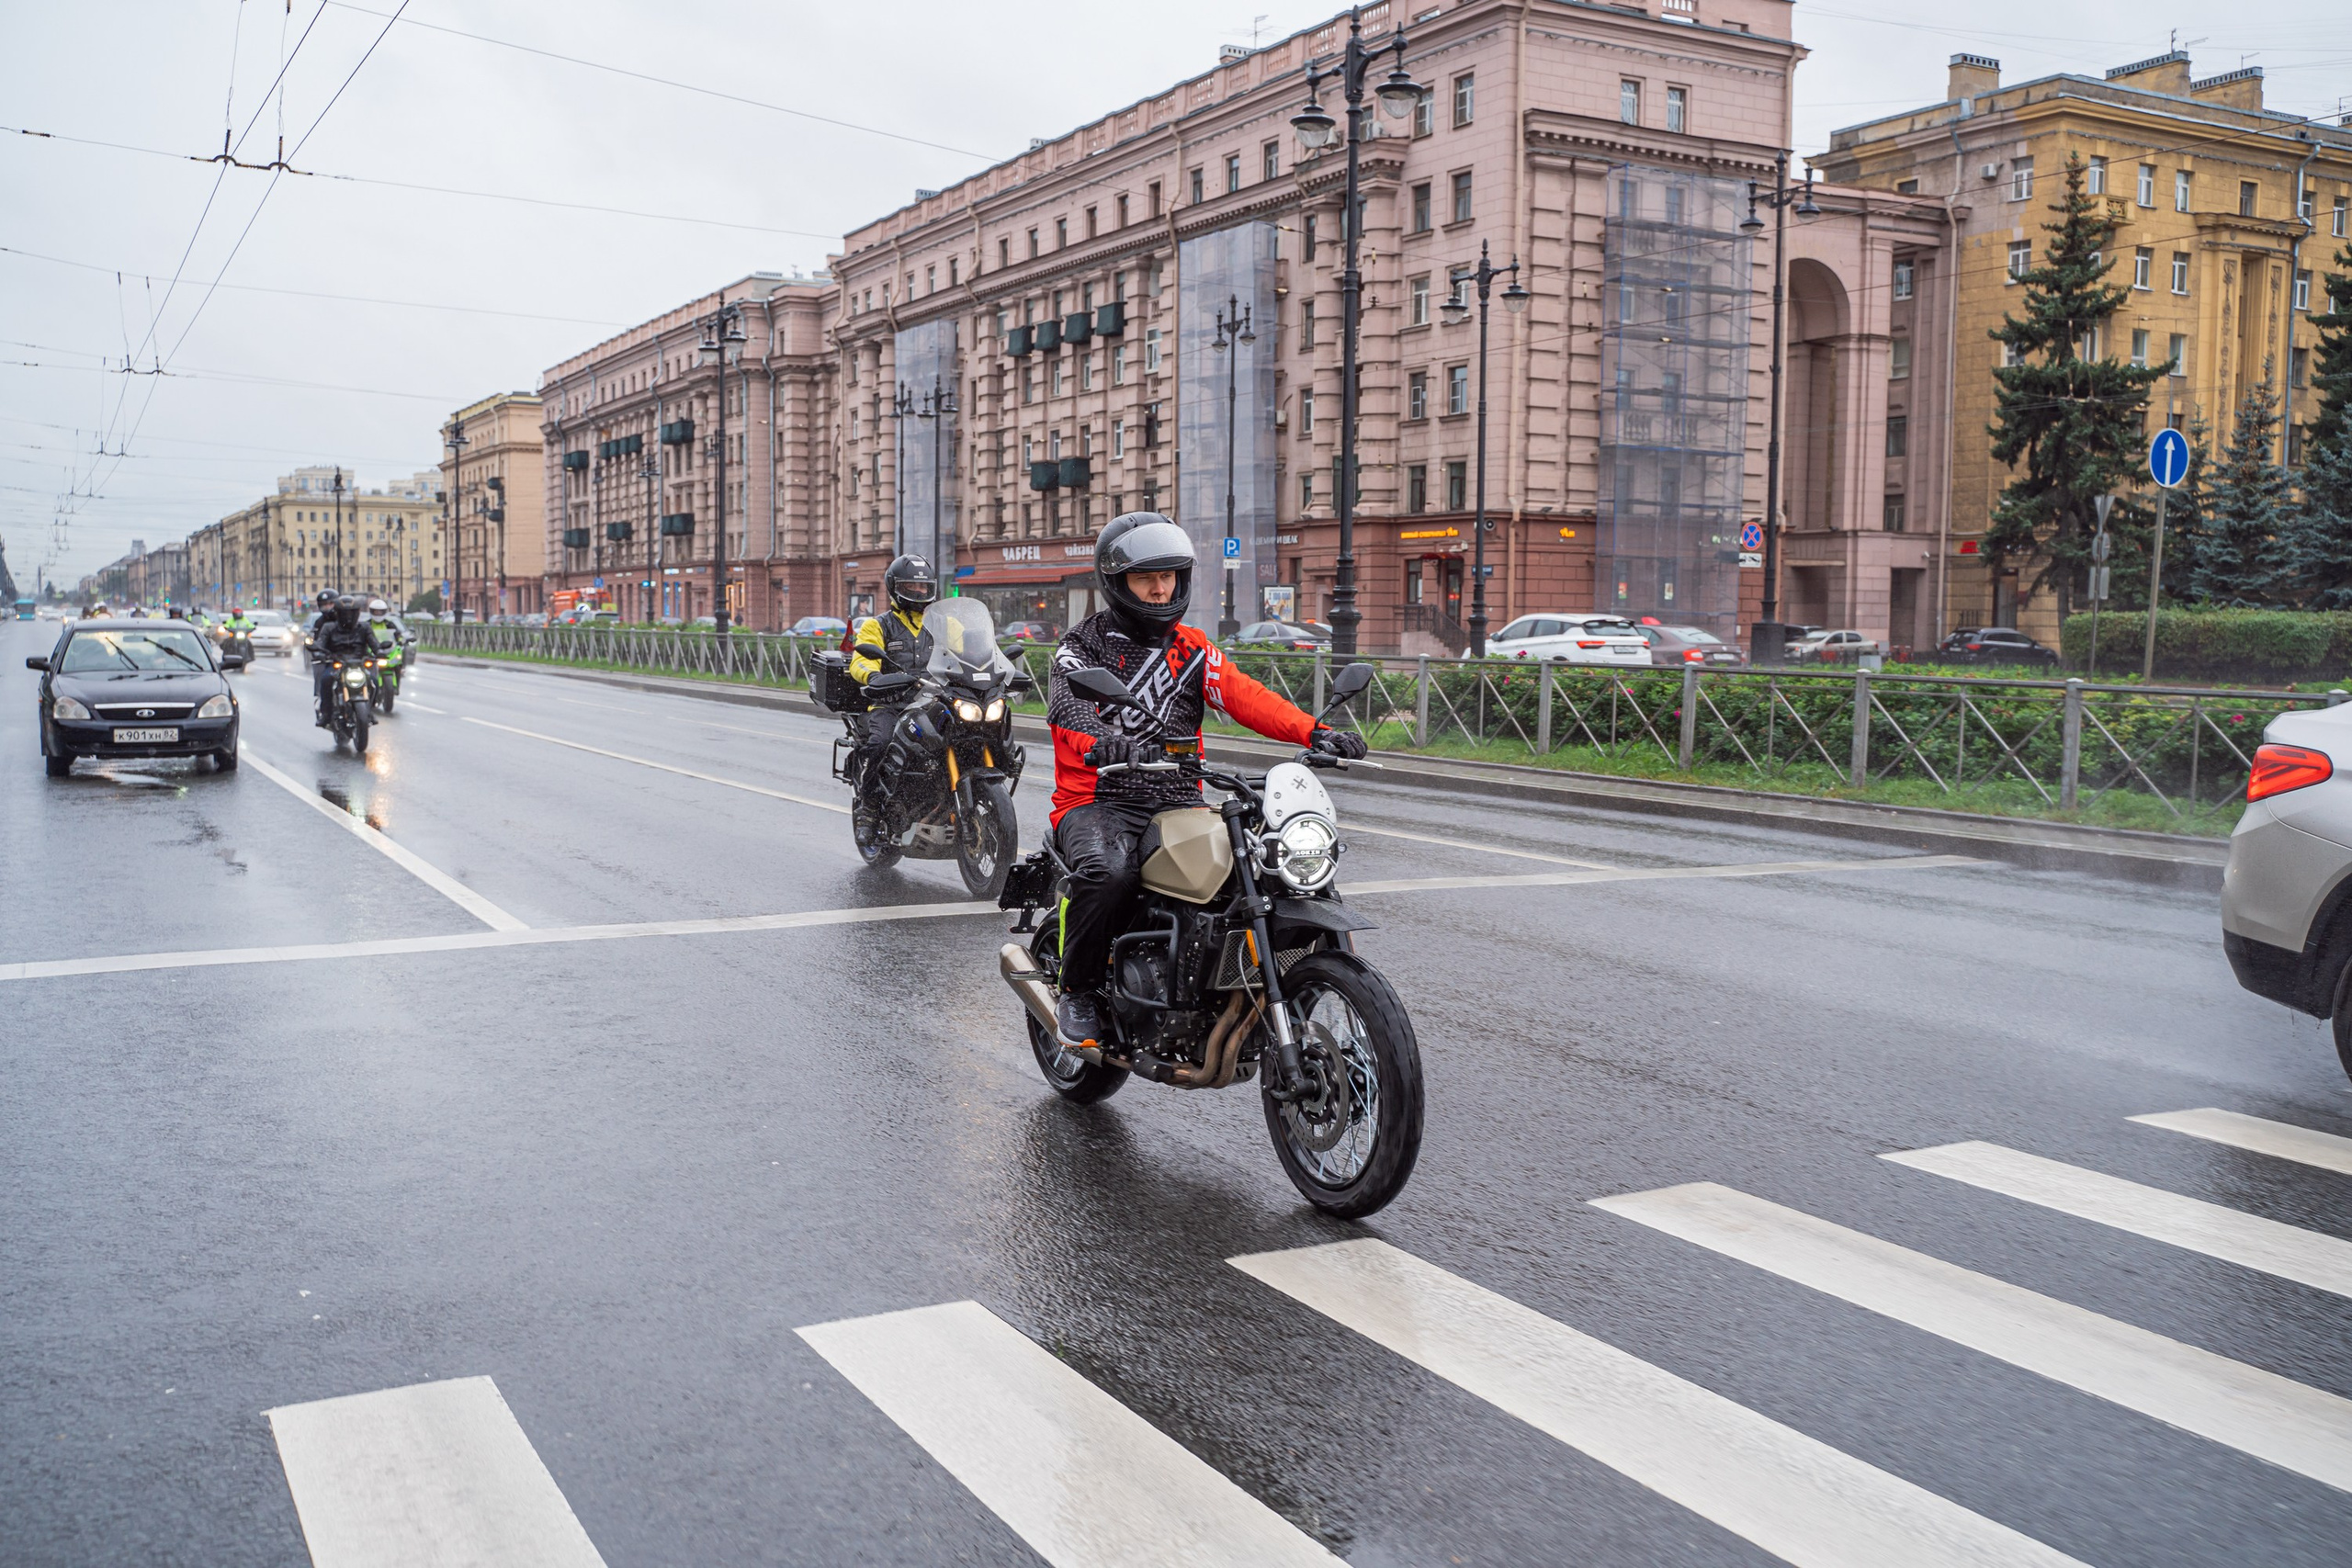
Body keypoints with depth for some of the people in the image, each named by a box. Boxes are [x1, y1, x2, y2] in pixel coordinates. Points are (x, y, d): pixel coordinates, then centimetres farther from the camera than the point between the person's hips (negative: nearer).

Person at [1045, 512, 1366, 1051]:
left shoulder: (1192, 649, 16)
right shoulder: (1082, 645, 4)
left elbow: (1244, 695, -1)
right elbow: (1070, 703, -17)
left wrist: (1314, 732, -20)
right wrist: (1103, 742, -42)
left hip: (1178, 803, 4)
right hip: (1099, 802, -4)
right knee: (1108, 871, -35)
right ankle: (1078, 990, -11)